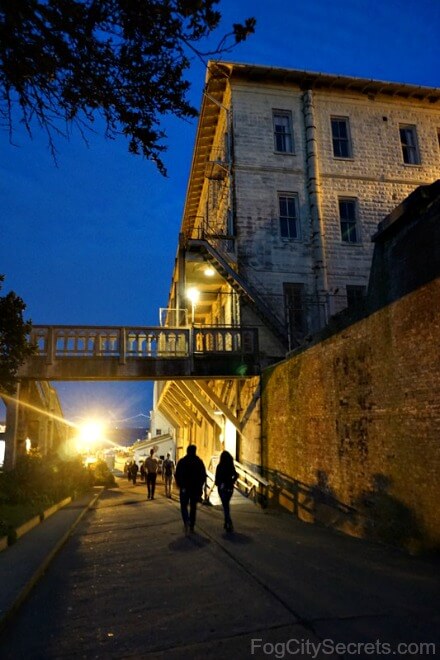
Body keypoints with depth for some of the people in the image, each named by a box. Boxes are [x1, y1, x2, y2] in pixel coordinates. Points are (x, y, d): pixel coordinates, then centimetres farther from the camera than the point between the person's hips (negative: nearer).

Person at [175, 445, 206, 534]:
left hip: (184, 487, -1)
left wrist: (179, 485, 9)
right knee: (193, 507, 14)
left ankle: (186, 521, -19)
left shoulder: (182, 461, -4)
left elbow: (177, 475, -4)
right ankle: (192, 526, 16)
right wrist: (200, 485, 10)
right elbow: (203, 475, 0)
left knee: (184, 506, 7)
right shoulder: (199, 461, -1)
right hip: (196, 488, 2)